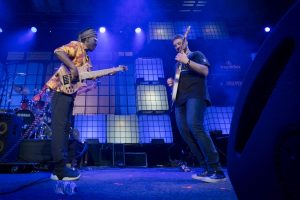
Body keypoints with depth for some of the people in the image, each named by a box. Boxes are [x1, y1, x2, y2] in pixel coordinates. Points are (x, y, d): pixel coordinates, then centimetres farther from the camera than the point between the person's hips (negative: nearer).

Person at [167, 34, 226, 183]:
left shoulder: (196, 55, 10)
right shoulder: (178, 62, 30)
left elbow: (205, 71, -8)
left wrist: (187, 61, -16)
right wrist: (172, 83, 12)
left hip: (195, 95, -8)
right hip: (180, 99, 8)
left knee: (194, 126, -28)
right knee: (184, 132, -5)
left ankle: (217, 170, -26)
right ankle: (208, 168, 0)